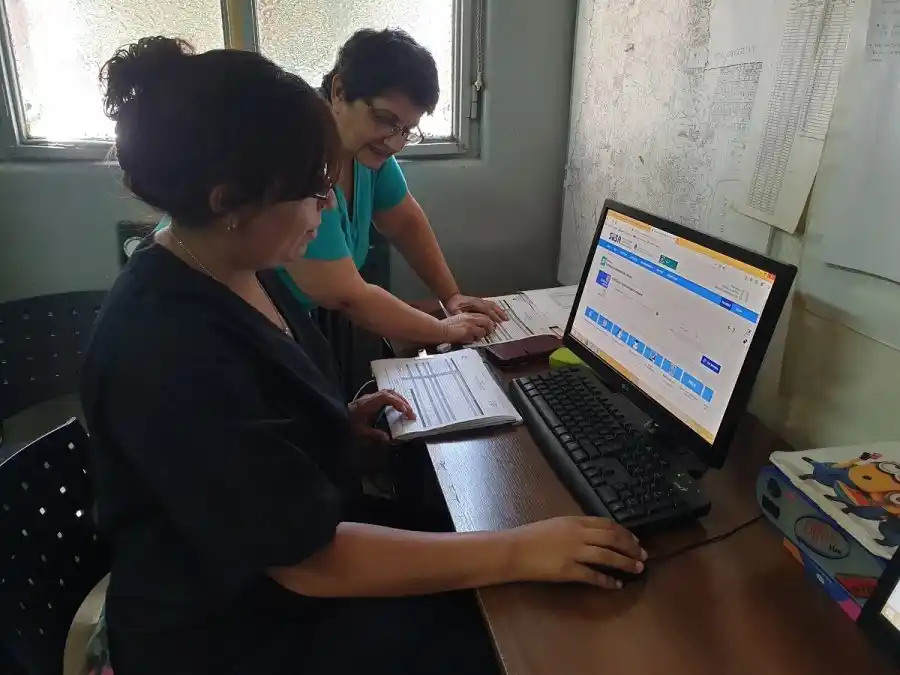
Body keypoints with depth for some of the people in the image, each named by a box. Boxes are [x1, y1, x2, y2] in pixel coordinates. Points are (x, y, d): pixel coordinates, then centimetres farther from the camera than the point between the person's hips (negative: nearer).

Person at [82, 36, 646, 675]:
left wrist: (338, 422, -1)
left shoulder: (233, 267, -4)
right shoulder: (169, 351, -33)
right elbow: (310, 561, -31)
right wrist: (519, 552, -29)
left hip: (293, 532, 8)